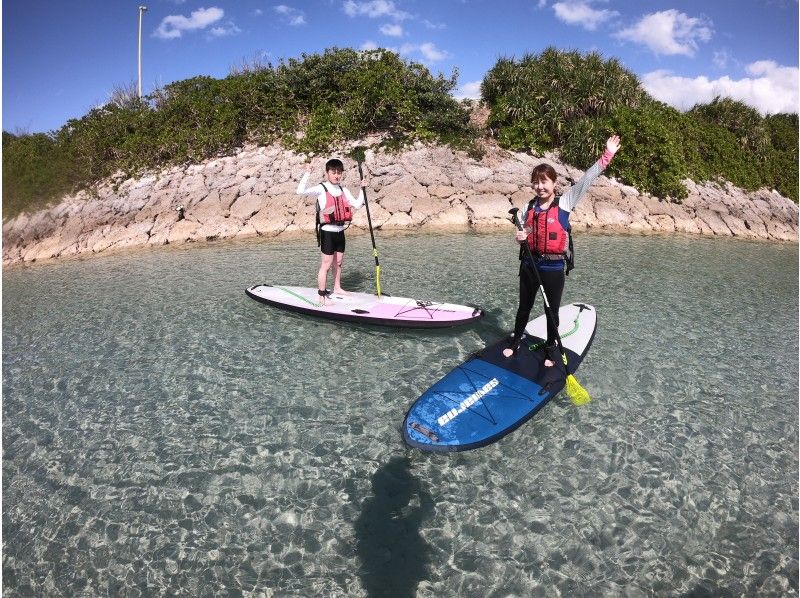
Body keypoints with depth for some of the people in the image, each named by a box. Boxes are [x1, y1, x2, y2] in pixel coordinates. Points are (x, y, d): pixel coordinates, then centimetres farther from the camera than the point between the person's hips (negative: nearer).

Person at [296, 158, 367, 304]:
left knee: (338, 262, 18)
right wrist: (307, 174, -24)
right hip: (327, 232, -6)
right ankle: (322, 296, 2)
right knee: (326, 264, -4)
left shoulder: (343, 191, 9)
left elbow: (357, 205, 11)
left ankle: (337, 288, 35)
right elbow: (300, 191, -23)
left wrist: (362, 189, 8)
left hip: (340, 232, 6)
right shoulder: (321, 189, -10)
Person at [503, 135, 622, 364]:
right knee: (524, 307, 16)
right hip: (529, 264, 3)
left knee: (553, 310, 11)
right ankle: (515, 342, 34)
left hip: (554, 267, -3)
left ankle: (550, 349, 28)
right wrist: (520, 238, -8)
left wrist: (607, 156, -21)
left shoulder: (564, 203, -6)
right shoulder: (529, 207, 4)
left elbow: (585, 180, -14)